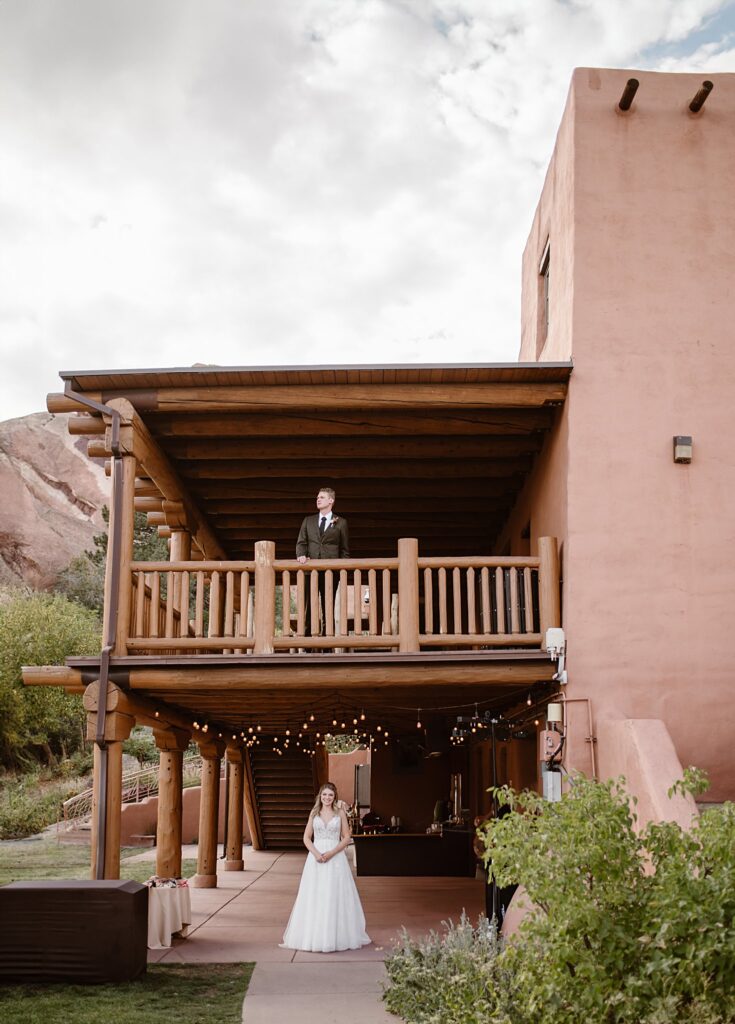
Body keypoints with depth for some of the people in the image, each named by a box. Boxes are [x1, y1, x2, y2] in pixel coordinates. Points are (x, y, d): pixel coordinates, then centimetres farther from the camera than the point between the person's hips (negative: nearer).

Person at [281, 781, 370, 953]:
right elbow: (306, 838, 6)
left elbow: (346, 838, 1)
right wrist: (316, 853, -12)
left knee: (335, 897, -1)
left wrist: (331, 853, -13)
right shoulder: (314, 813, 8)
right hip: (316, 857, 1)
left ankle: (337, 937, 8)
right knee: (314, 898, 1)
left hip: (336, 858, -1)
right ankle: (314, 937, 8)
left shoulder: (340, 813, 4)